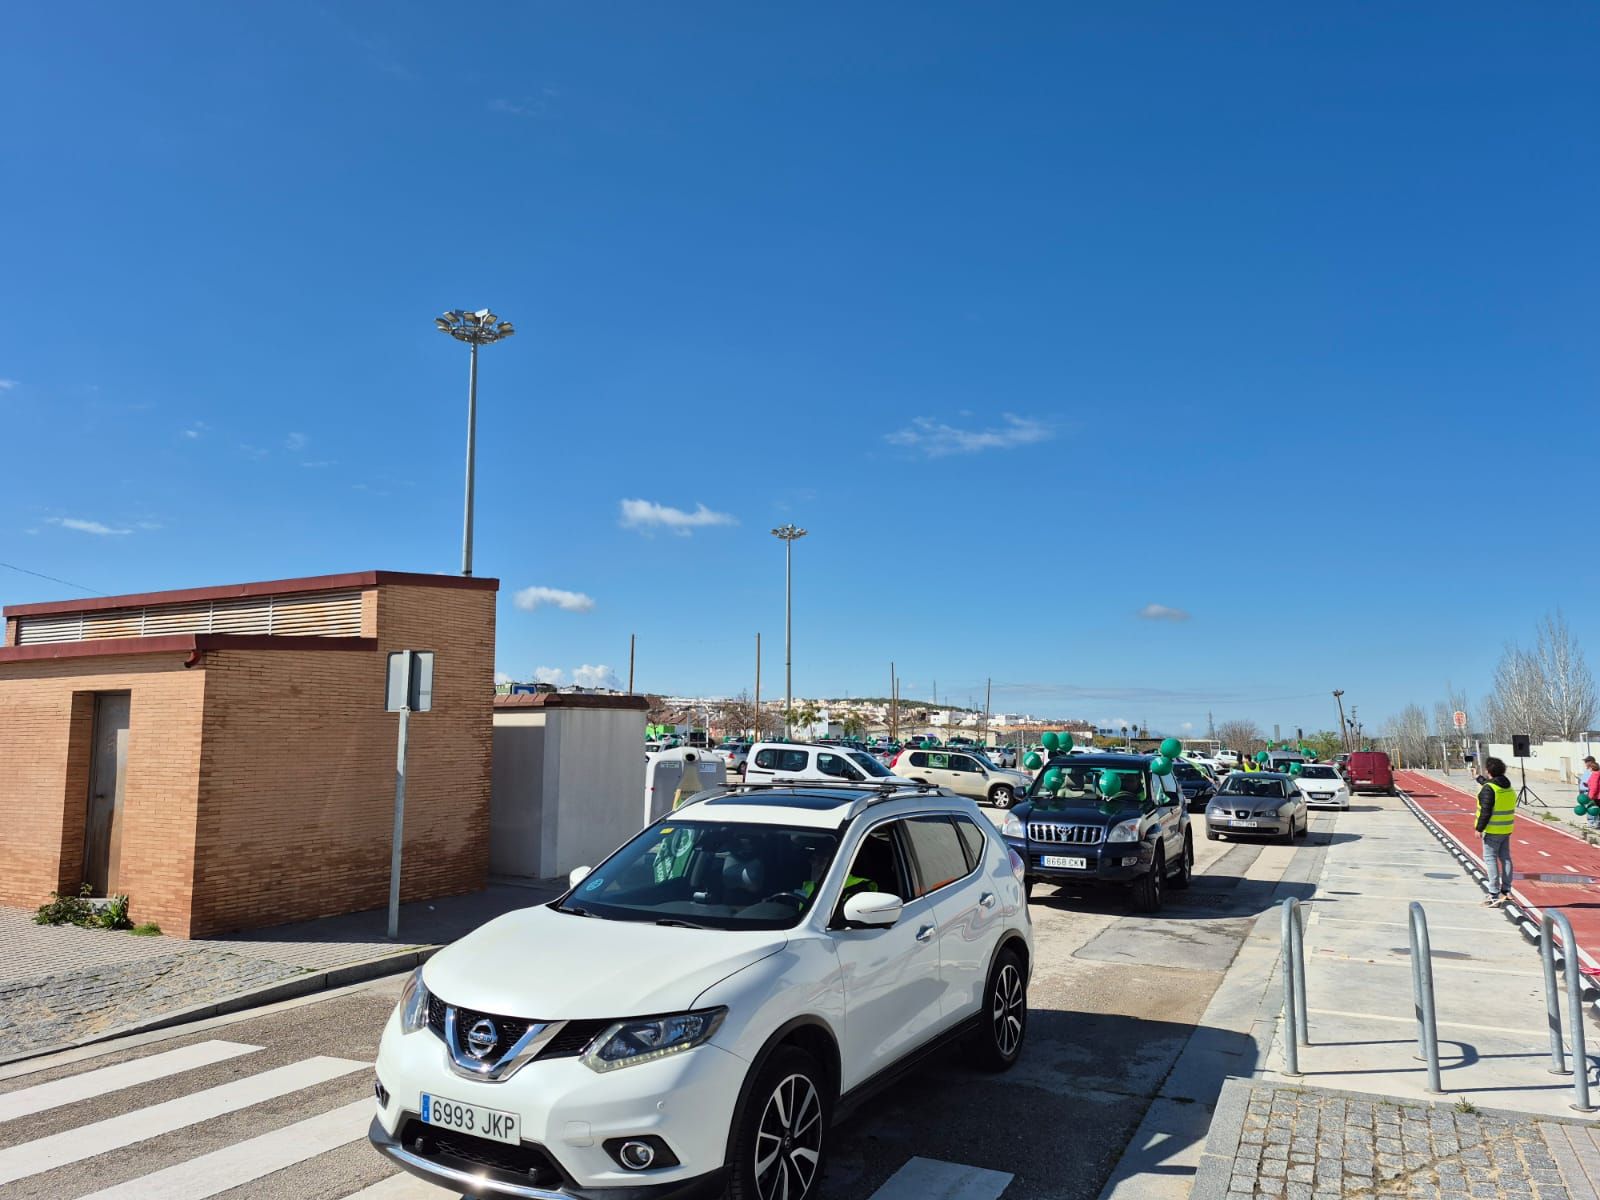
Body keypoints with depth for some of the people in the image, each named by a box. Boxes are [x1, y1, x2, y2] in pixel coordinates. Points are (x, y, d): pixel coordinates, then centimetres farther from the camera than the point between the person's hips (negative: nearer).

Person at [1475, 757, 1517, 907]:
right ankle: (1506, 890, 22)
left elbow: (1485, 812, -22)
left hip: (1492, 830, -8)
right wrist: (1479, 778, 44)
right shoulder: (1508, 787, 7)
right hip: (1506, 829, 8)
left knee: (1490, 858, -4)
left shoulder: (1488, 789, -19)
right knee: (1505, 858, 14)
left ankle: (1495, 894, -6)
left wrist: (1479, 828, -14)